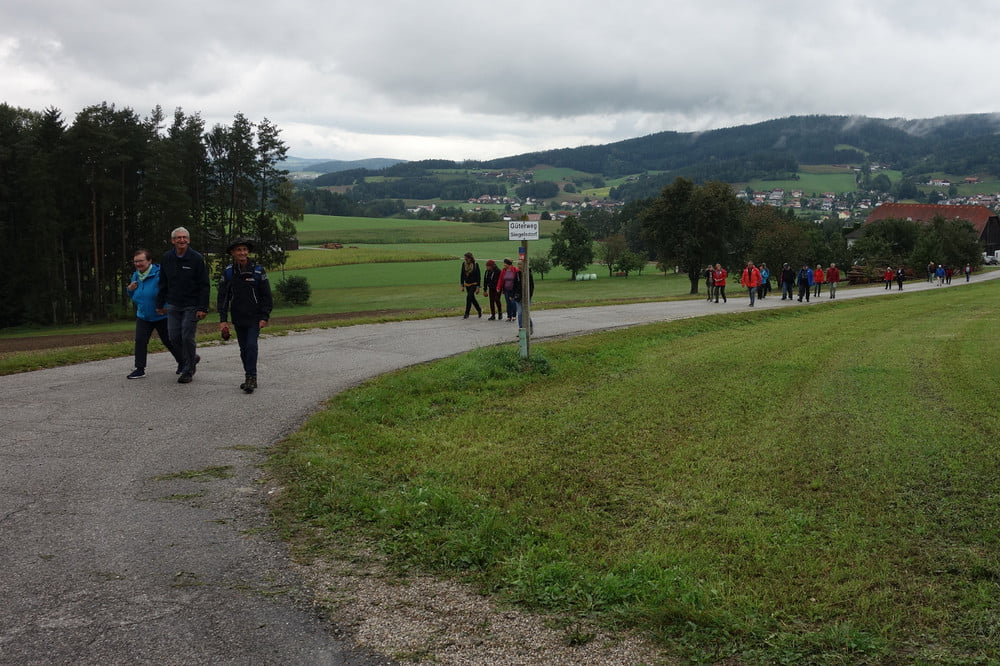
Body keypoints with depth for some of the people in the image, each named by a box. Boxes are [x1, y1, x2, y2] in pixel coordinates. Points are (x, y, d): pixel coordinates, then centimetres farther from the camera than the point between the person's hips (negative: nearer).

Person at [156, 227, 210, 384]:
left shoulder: (197, 259, -8)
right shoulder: (166, 259, 5)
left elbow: (204, 286, -8)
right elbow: (163, 284, 15)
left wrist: (203, 308, -14)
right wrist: (160, 304, 13)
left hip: (191, 306, -4)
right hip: (173, 306, 5)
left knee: (187, 337, -6)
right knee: (174, 337, 3)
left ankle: (188, 371, 6)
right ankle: (192, 358, 28)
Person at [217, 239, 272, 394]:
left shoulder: (258, 270, -7)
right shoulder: (228, 272, 0)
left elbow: (267, 296, -3)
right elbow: (223, 297, 2)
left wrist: (265, 317, -9)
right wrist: (223, 320, -4)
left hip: (254, 317, -3)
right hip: (238, 318, 3)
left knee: (251, 345, -14)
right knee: (244, 349, 9)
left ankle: (251, 378, -11)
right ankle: (249, 379, 19)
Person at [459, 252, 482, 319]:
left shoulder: (475, 264, -13)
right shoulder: (464, 264, 0)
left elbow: (478, 276, -10)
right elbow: (462, 275, 8)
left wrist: (478, 287, -12)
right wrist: (462, 285, 5)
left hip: (473, 284, -5)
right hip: (467, 284, 5)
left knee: (469, 297, -15)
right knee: (472, 299, 12)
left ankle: (467, 314, -9)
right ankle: (479, 310, 32)